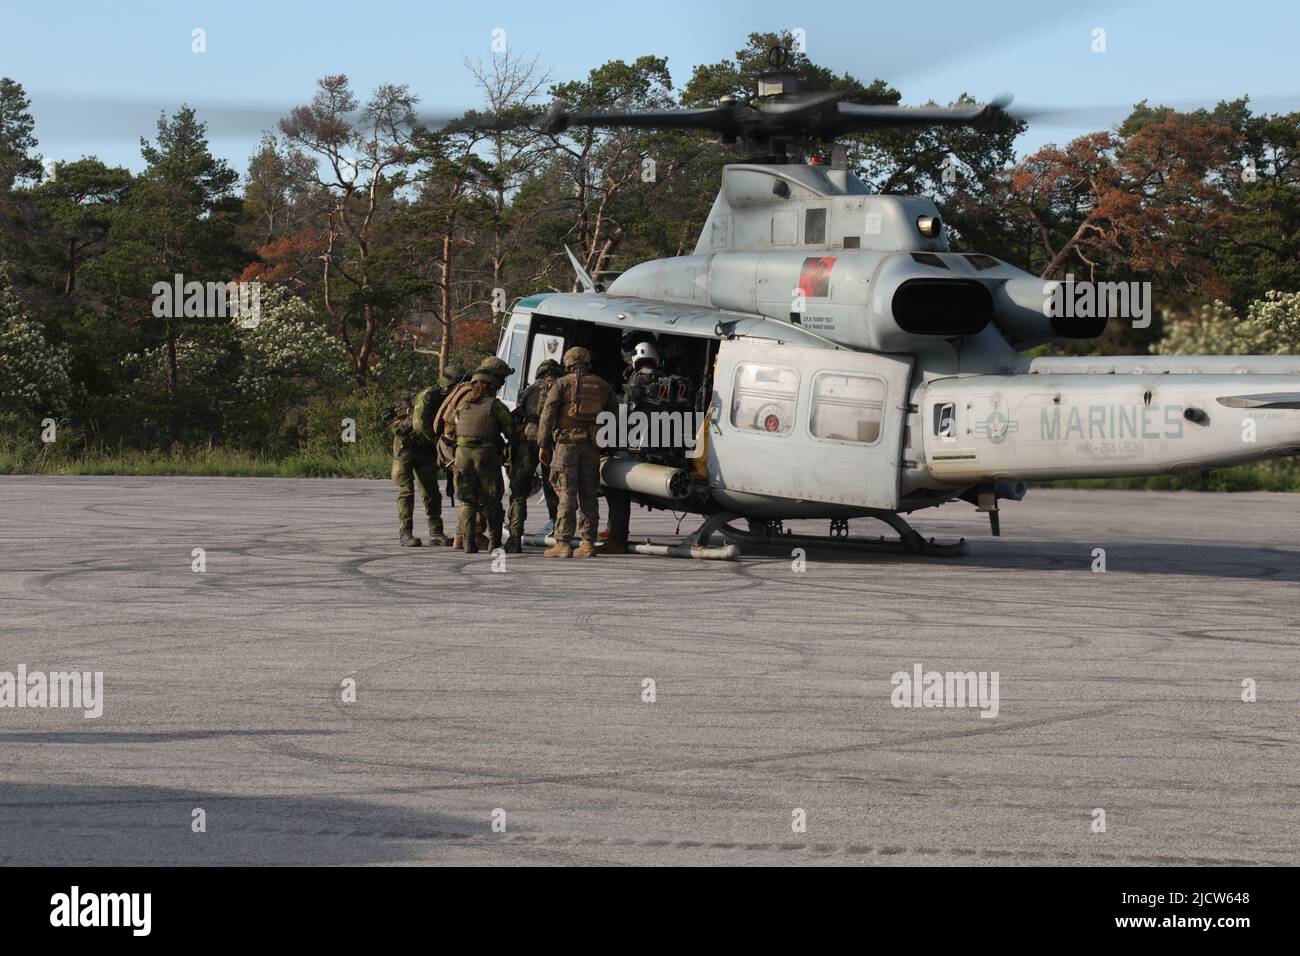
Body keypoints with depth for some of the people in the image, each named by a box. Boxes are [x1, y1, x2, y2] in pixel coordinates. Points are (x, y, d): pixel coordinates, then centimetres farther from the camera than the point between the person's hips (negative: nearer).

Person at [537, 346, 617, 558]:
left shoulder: (562, 384, 0)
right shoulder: (602, 386, 13)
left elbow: (548, 414, -5)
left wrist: (543, 445, -2)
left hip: (567, 443, -4)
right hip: (591, 446, 4)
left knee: (566, 494, -5)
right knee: (588, 495, 9)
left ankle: (563, 543, -9)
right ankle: (588, 543, 6)